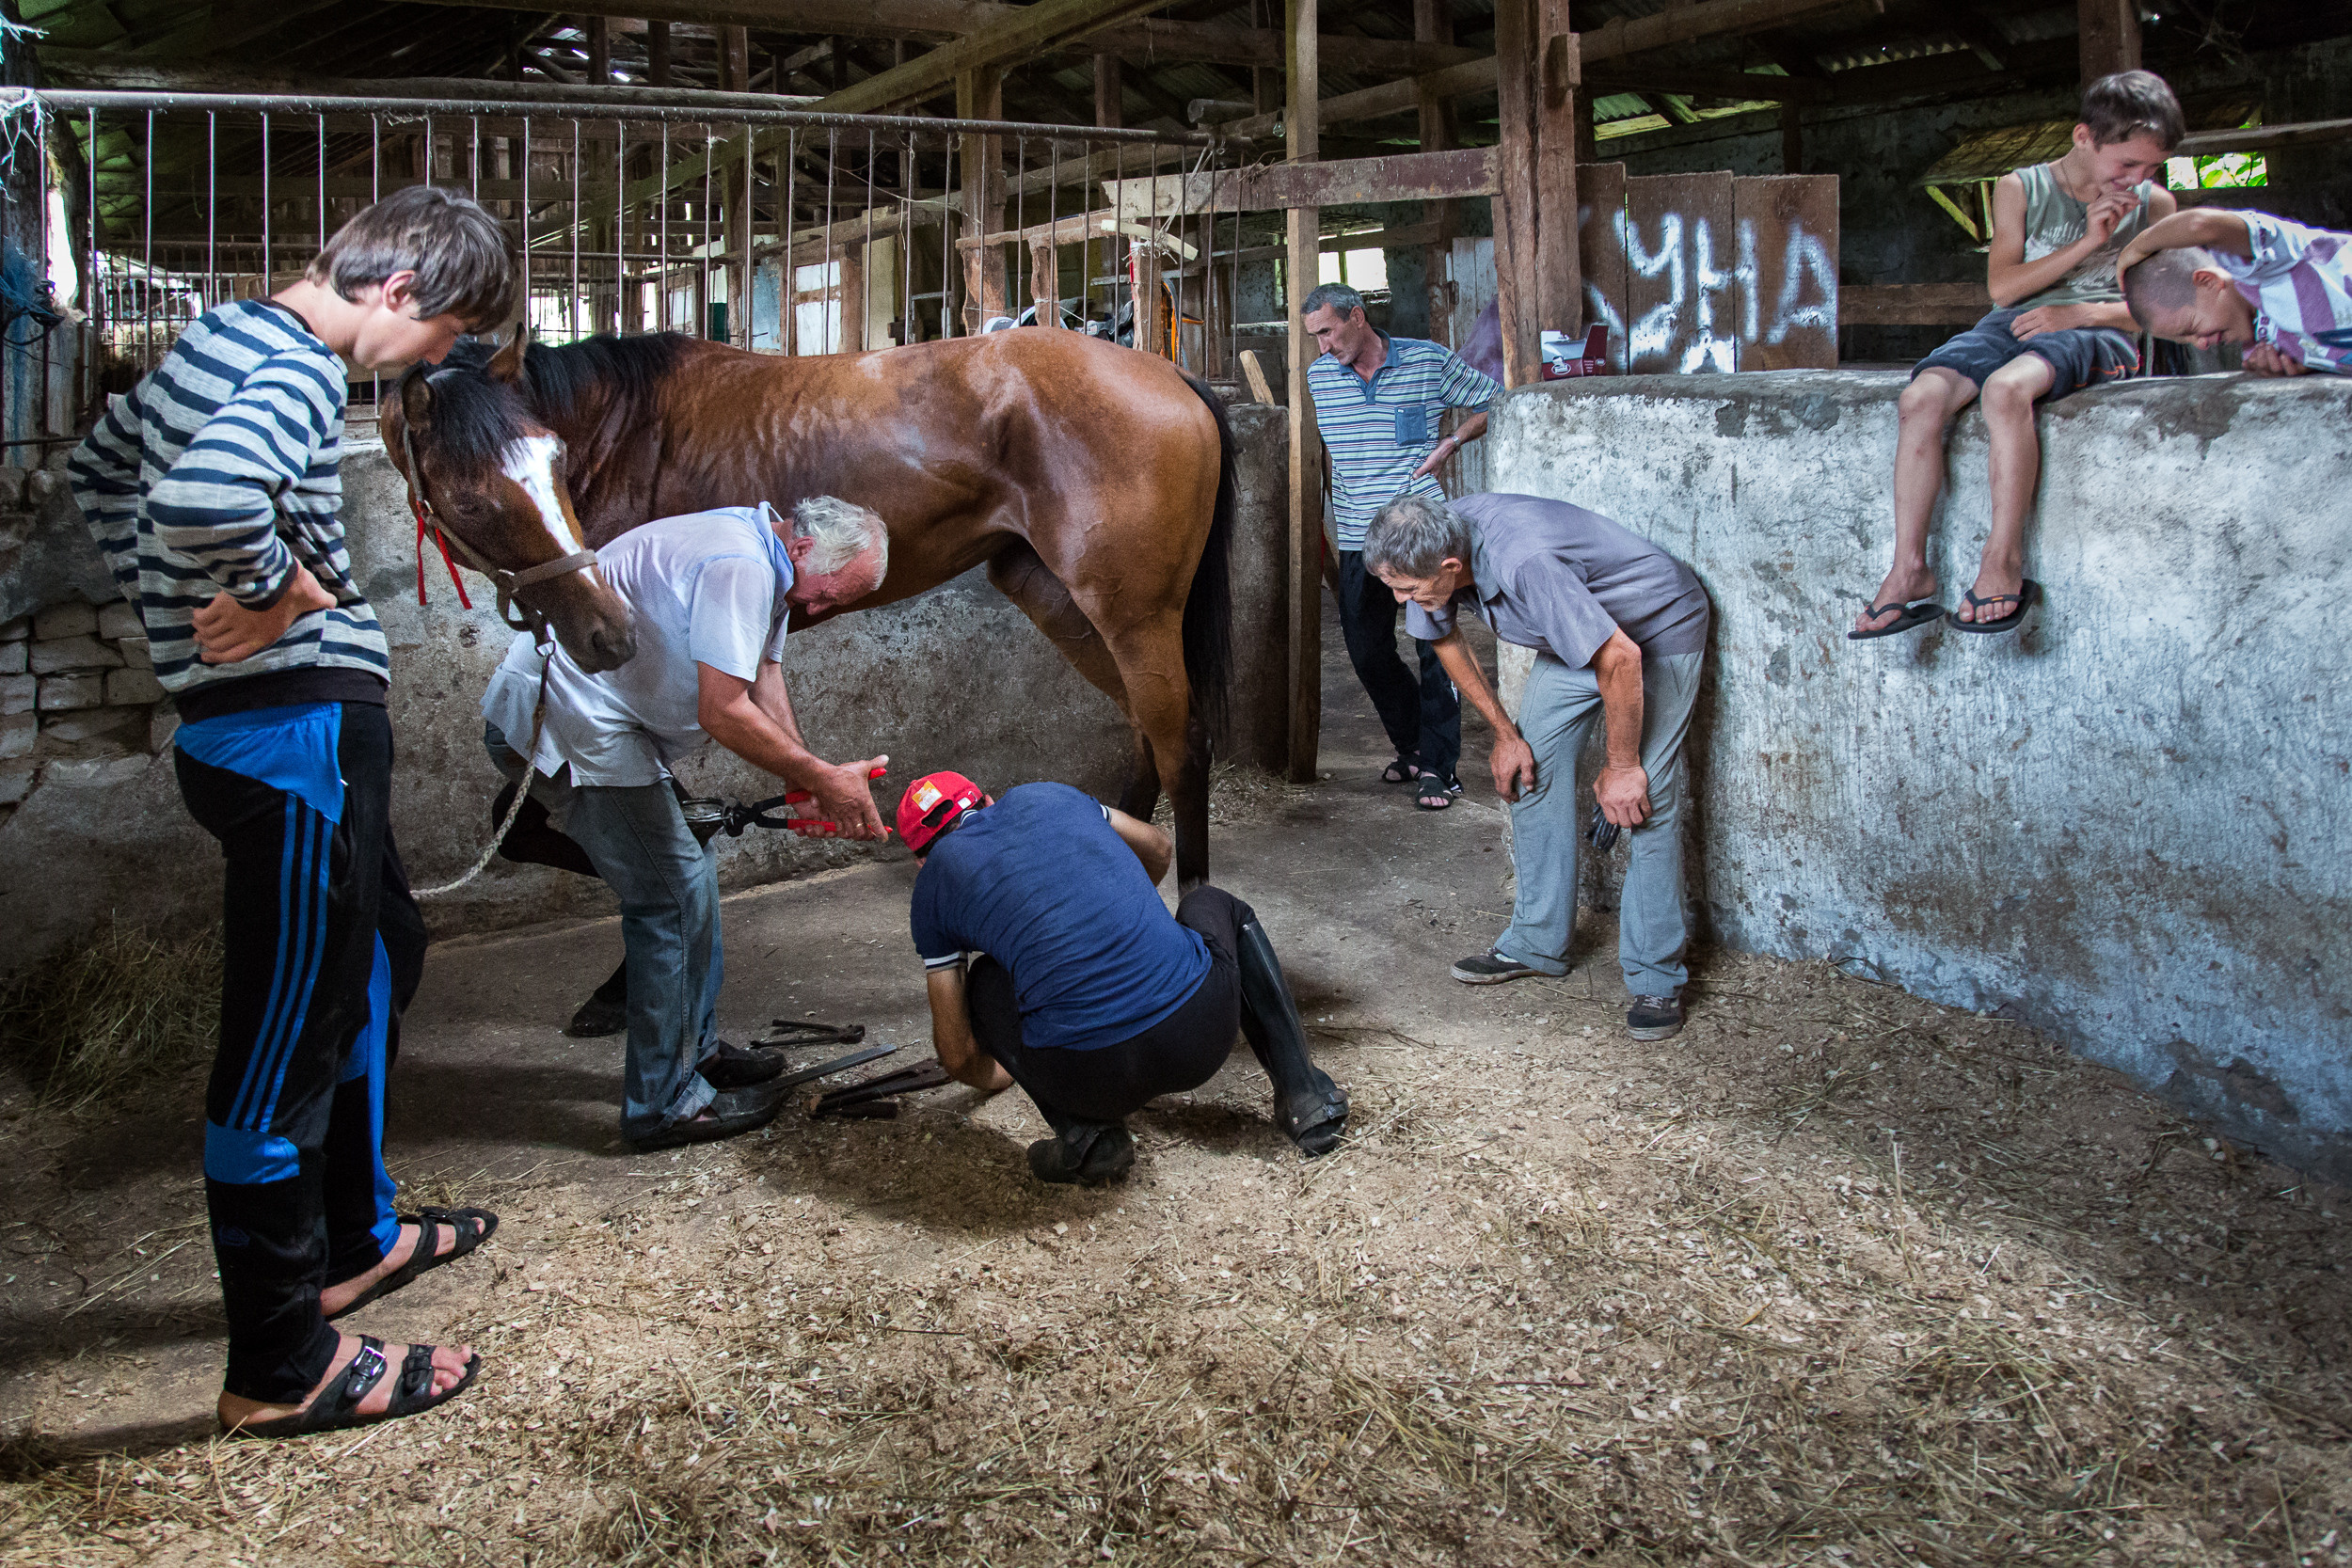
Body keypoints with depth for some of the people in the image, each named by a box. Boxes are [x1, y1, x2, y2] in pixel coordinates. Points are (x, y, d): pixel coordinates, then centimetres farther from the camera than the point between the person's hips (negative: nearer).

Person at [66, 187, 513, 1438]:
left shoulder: (221, 338, 13)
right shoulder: (298, 371, -17)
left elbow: (101, 467, 26)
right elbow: (205, 498, -37)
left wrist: (169, 614, 20)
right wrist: (276, 586, -19)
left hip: (243, 721, 10)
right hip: (297, 731, -10)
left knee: (376, 962, 24)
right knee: (287, 1038, -3)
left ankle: (353, 1237, 38)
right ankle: (281, 1367, 8)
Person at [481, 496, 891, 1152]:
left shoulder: (768, 566, 11)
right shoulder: (739, 567, -23)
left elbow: (764, 680, 12)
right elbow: (722, 712, -25)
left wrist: (815, 790, 1)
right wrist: (823, 779, -17)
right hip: (569, 724, -11)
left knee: (689, 876, 17)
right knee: (673, 895, -9)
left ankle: (696, 1049, 30)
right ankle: (666, 1104, 0)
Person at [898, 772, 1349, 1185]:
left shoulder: (934, 882, 14)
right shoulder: (1046, 796, 20)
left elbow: (959, 1058, 17)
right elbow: (1159, 850, 38)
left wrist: (1000, 1074, 41)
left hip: (1088, 1077, -2)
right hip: (1201, 1037, 2)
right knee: (1215, 905, 35)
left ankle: (1083, 1132, 9)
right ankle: (1307, 1096, 22)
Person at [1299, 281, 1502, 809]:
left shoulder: (1428, 361, -3)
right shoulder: (1318, 376, 7)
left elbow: (1494, 403, 7)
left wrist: (1451, 443, -7)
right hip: (1358, 539, 4)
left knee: (1436, 647, -3)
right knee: (1367, 653, 6)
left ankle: (1437, 765, 5)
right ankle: (1413, 746, 24)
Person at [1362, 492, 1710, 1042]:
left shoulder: (1524, 565, -41)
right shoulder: (1433, 545, -17)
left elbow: (1620, 659, -34)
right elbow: (1445, 639, 4)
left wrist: (1621, 765, -21)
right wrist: (1505, 734, 4)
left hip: (1657, 631, -8)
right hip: (1575, 632, 8)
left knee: (1644, 800, -14)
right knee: (1531, 770, 3)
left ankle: (1657, 978, -7)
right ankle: (1537, 943, 14)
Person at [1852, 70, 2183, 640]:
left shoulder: (2154, 206, 12)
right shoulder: (2021, 189, 11)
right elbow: (2003, 286, 2)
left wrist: (2081, 313, -10)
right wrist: (2088, 241, -6)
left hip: (2097, 332, -2)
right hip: (2014, 323, 3)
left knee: (2006, 388, -38)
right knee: (1922, 398, -28)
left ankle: (2004, 564, -34)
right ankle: (1909, 572, -27)